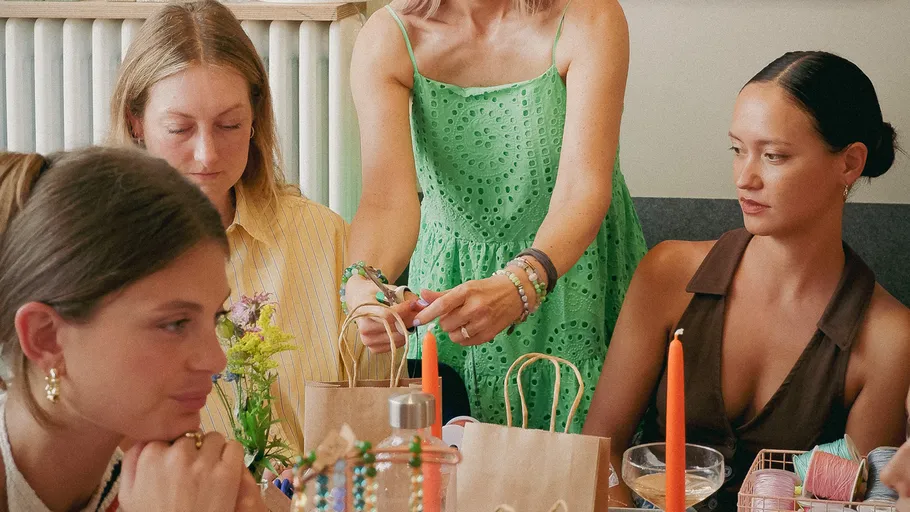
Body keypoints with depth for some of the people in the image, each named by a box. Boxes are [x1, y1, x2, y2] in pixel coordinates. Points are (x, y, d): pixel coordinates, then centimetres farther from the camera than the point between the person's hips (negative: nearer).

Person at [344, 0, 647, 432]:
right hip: (449, 275, 1)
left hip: (567, 262, -1)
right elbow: (387, 201, -26)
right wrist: (363, 285, -47)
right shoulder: (387, 37, -15)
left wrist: (519, 284, -48)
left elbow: (582, 187, -29)